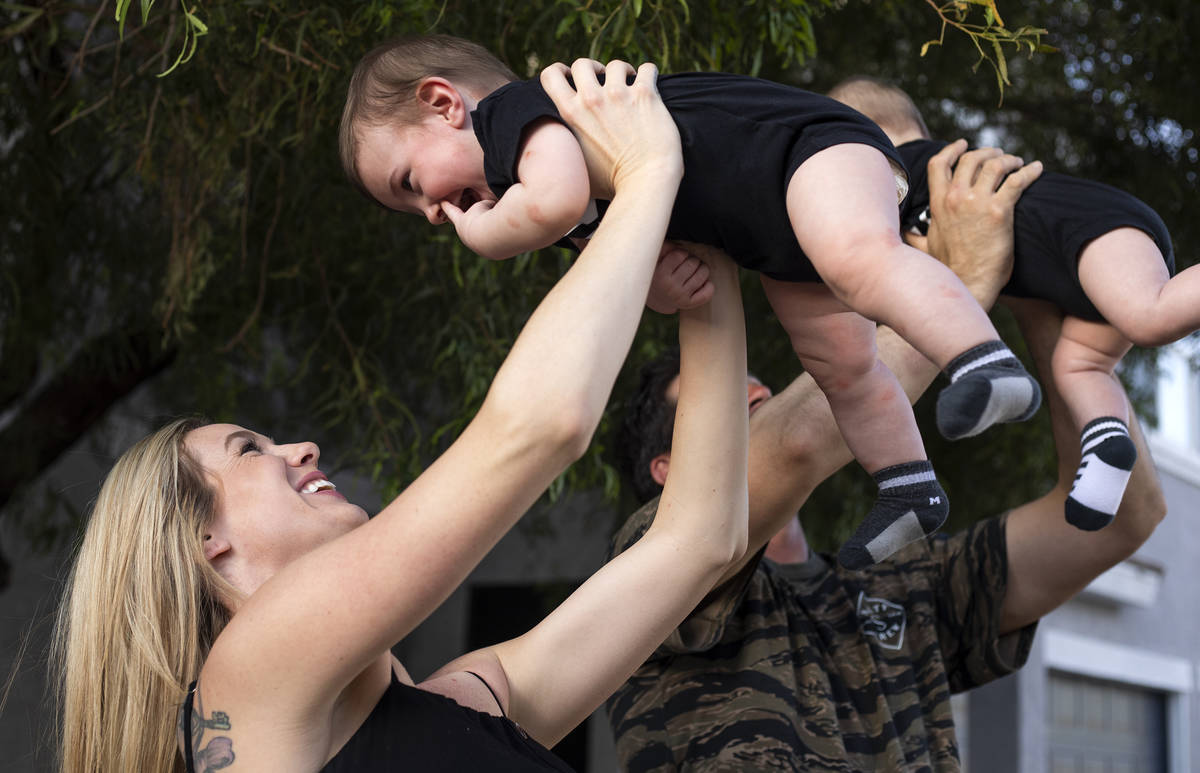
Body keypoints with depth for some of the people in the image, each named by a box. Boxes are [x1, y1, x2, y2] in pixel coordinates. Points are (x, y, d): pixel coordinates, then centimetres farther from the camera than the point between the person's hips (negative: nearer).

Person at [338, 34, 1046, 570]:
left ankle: (987, 362, -50)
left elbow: (557, 198, -35)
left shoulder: (509, 111, -14)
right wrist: (657, 288, -5)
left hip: (812, 143, -10)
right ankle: (910, 489, 30)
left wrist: (486, 236, -14)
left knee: (855, 260, -37)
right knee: (840, 365, 16)